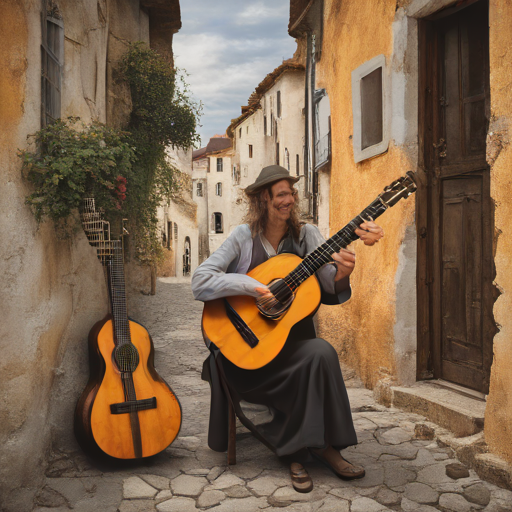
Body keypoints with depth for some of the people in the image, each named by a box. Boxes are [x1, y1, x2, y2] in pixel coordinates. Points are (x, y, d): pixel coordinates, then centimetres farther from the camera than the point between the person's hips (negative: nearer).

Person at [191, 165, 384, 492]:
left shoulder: (306, 235, 5)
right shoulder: (244, 238, -3)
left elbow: (330, 286, -8)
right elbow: (200, 282, -13)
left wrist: (341, 274, -32)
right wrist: (254, 287, -23)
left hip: (292, 337, 3)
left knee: (320, 355, -28)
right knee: (320, 355, -26)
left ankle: (299, 451, -9)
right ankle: (321, 445, -7)